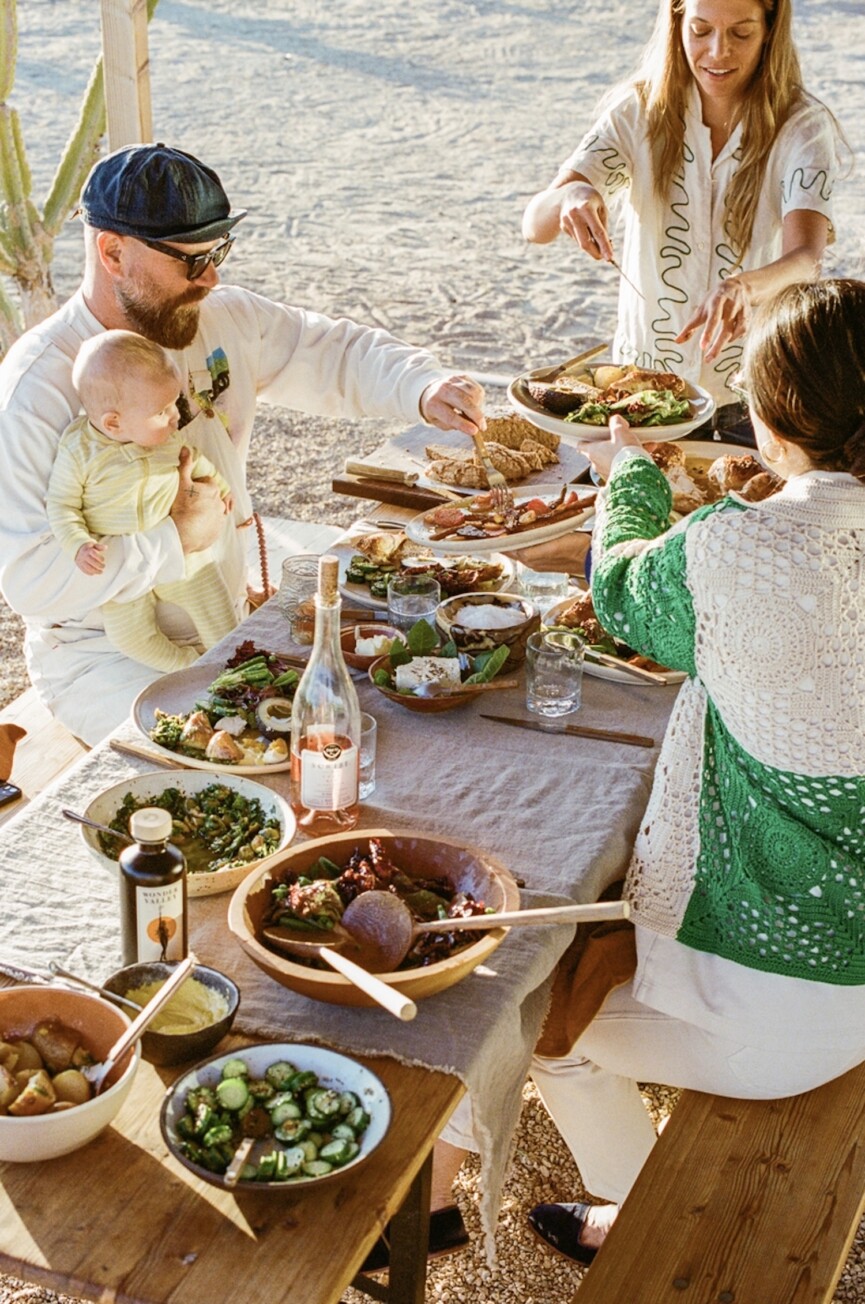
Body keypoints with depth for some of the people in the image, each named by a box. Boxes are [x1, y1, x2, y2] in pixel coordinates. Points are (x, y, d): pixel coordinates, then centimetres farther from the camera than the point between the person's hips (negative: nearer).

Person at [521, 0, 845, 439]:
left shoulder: (803, 127, -7)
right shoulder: (638, 110, -2)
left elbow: (807, 259, -23)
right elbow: (535, 225, -10)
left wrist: (744, 288, -45)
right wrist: (570, 196, -34)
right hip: (643, 385, 2)